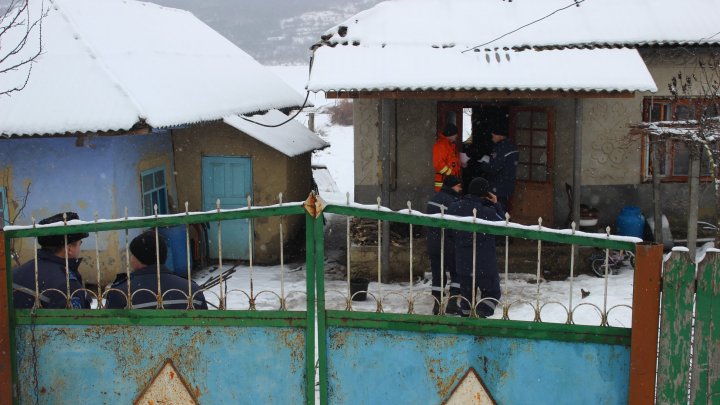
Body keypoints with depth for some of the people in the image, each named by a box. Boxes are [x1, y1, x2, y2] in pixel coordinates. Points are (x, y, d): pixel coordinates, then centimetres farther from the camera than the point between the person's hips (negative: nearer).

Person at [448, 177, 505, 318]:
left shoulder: (454, 208, -5)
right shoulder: (488, 212, -20)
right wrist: (496, 205, 0)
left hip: (462, 262, 5)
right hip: (485, 264, -4)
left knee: (466, 293, 17)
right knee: (492, 292, 11)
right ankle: (479, 316, -8)